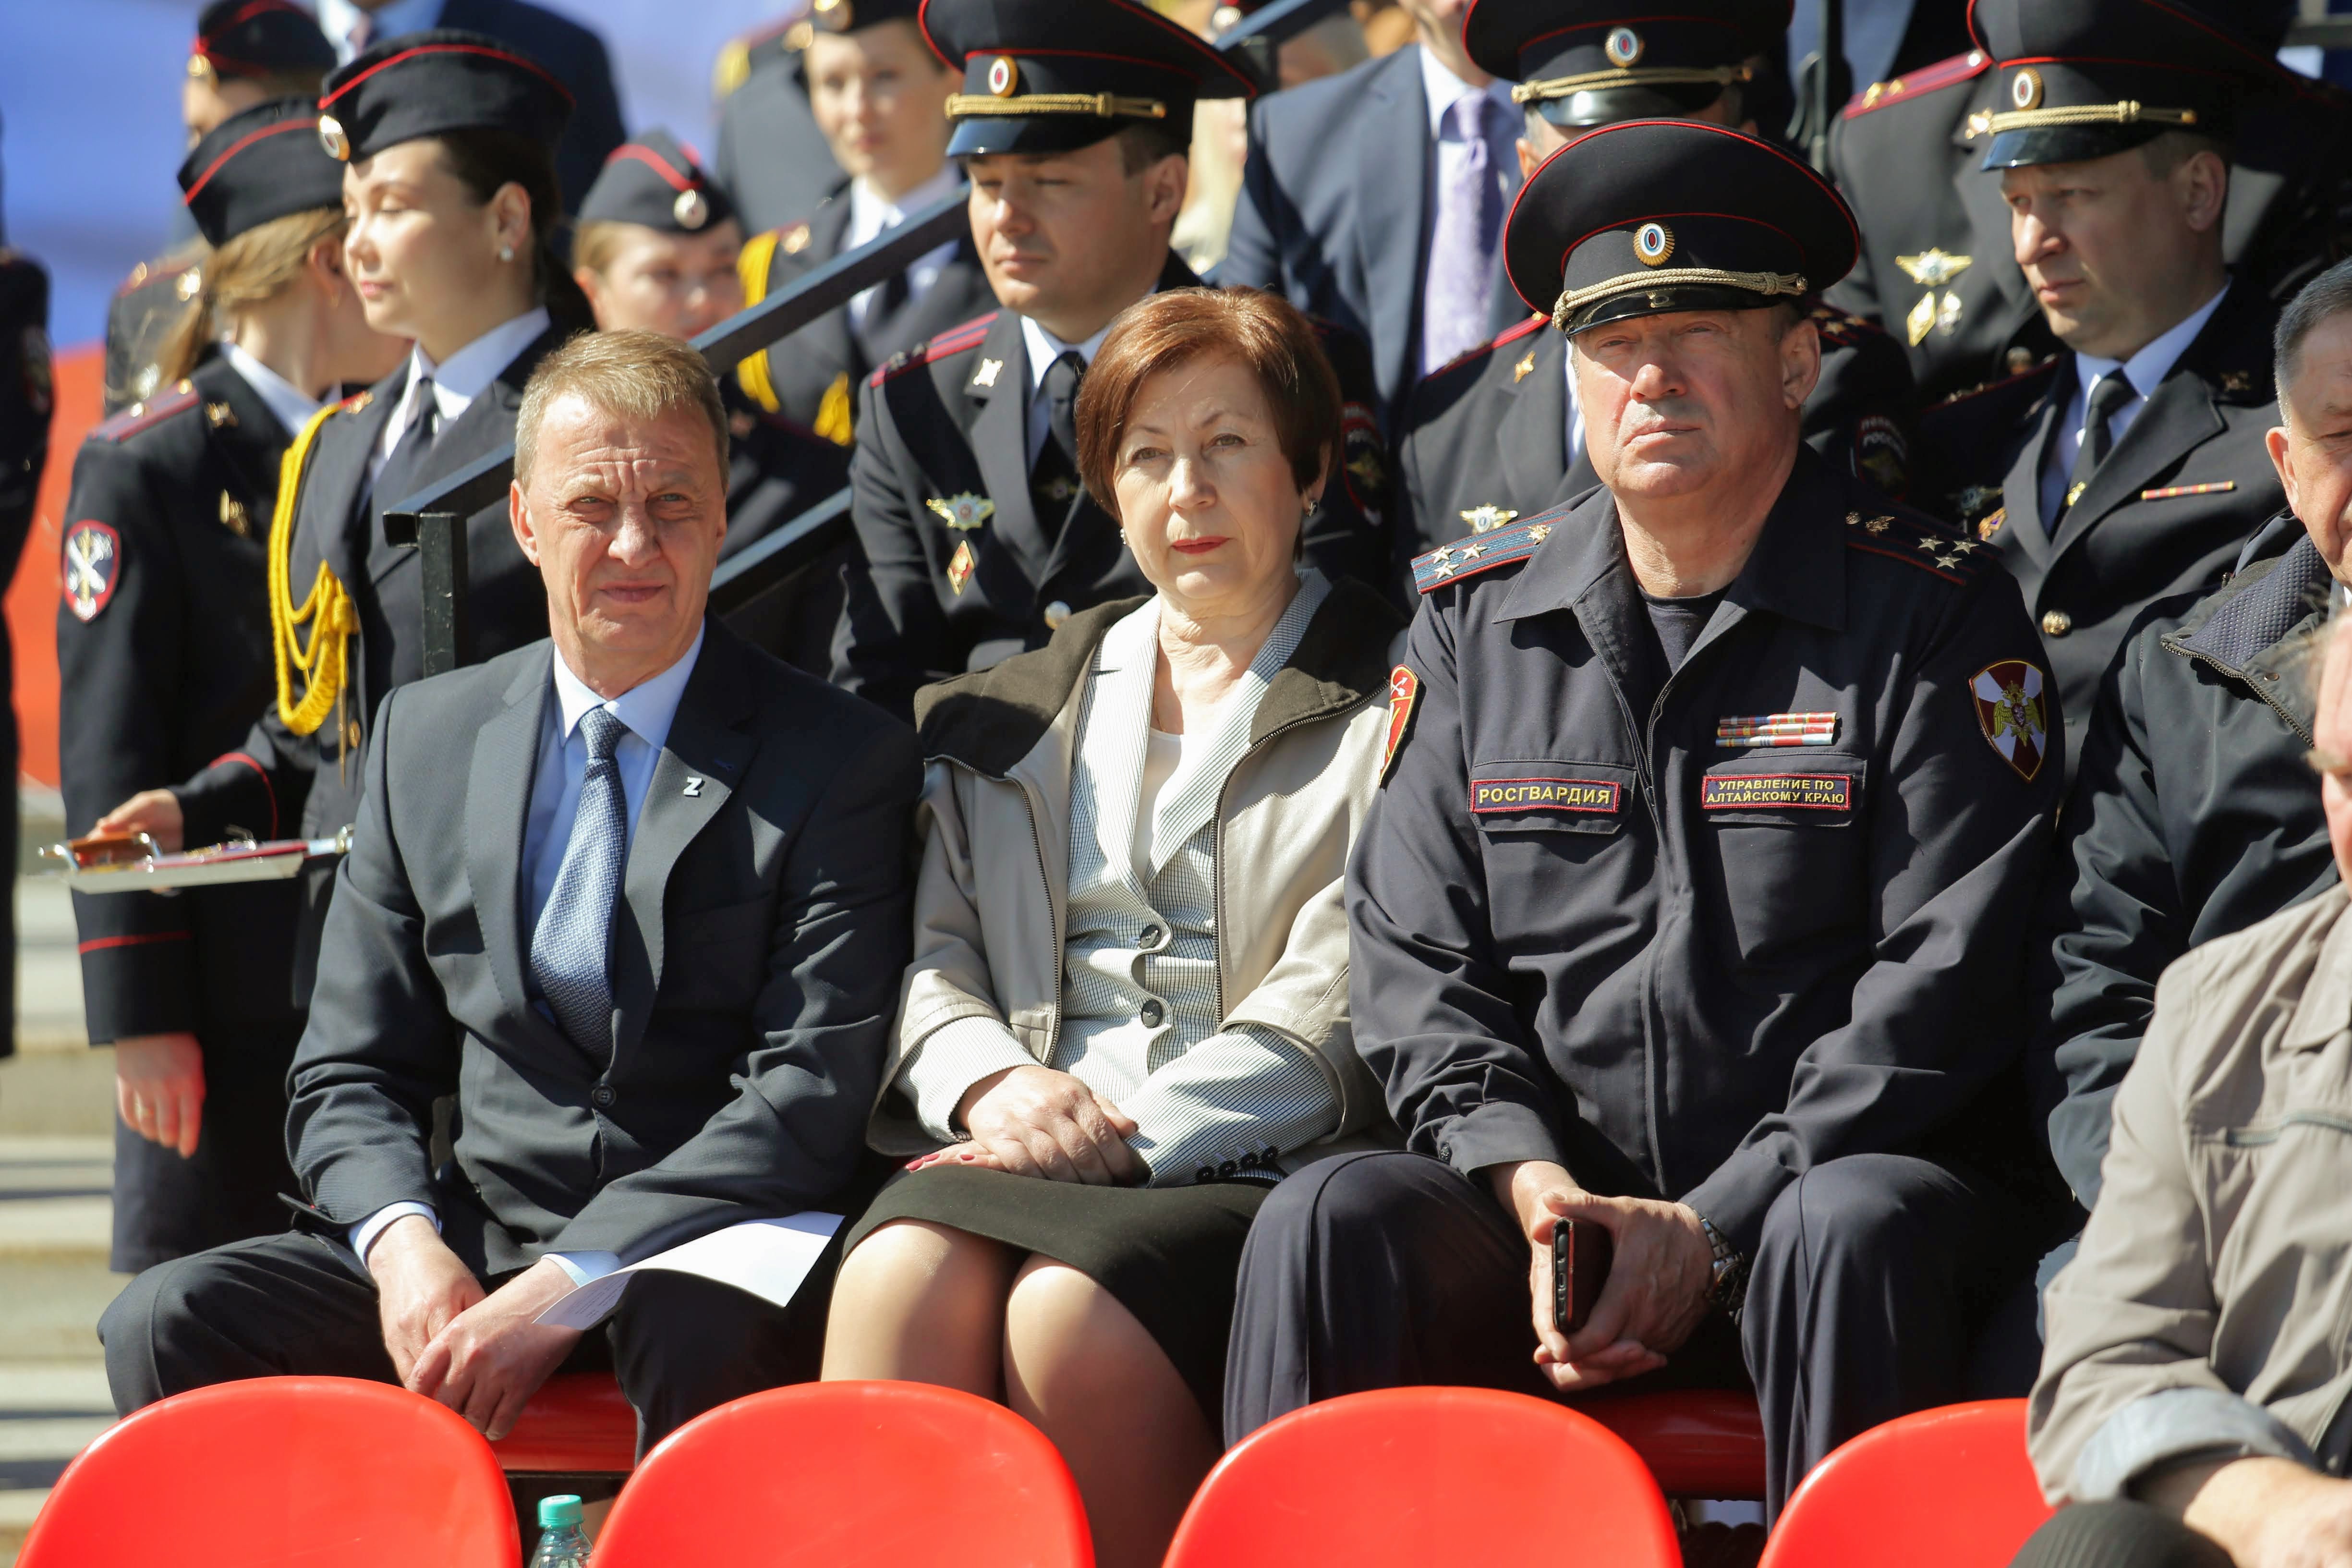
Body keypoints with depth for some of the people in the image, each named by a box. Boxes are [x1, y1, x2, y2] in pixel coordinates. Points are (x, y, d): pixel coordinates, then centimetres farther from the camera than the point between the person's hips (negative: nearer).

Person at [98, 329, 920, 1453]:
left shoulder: (839, 760, 0)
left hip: (707, 1258, -4)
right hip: (470, 1243, 4)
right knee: (166, 1326, -20)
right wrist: (401, 1241, -9)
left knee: (695, 1326, -40)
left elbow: (811, 1099, -9)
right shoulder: (425, 738, 14)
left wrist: (570, 1284, -20)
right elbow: (349, 1074, 15)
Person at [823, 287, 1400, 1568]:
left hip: (1256, 1170, -3)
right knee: (902, 1272, -30)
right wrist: (990, 1077, -5)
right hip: (1025, 1150, 4)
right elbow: (935, 951, 18)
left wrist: (1124, 1134, -13)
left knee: (1071, 1309, -34)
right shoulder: (1013, 715, 25)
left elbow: (1336, 1008, -1)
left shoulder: (1393, 702, 9)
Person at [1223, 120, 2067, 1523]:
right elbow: (1415, 960, 10)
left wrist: (1712, 1230, -15)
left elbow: (1944, 988, -7)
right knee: (1331, 1222, -25)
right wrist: (1534, 1190, -9)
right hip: (1560, 1196, 3)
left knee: (1852, 1231, -37)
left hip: (1818, 1182, -3)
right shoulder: (1478, 618, 13)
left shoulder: (1932, 617, 0)